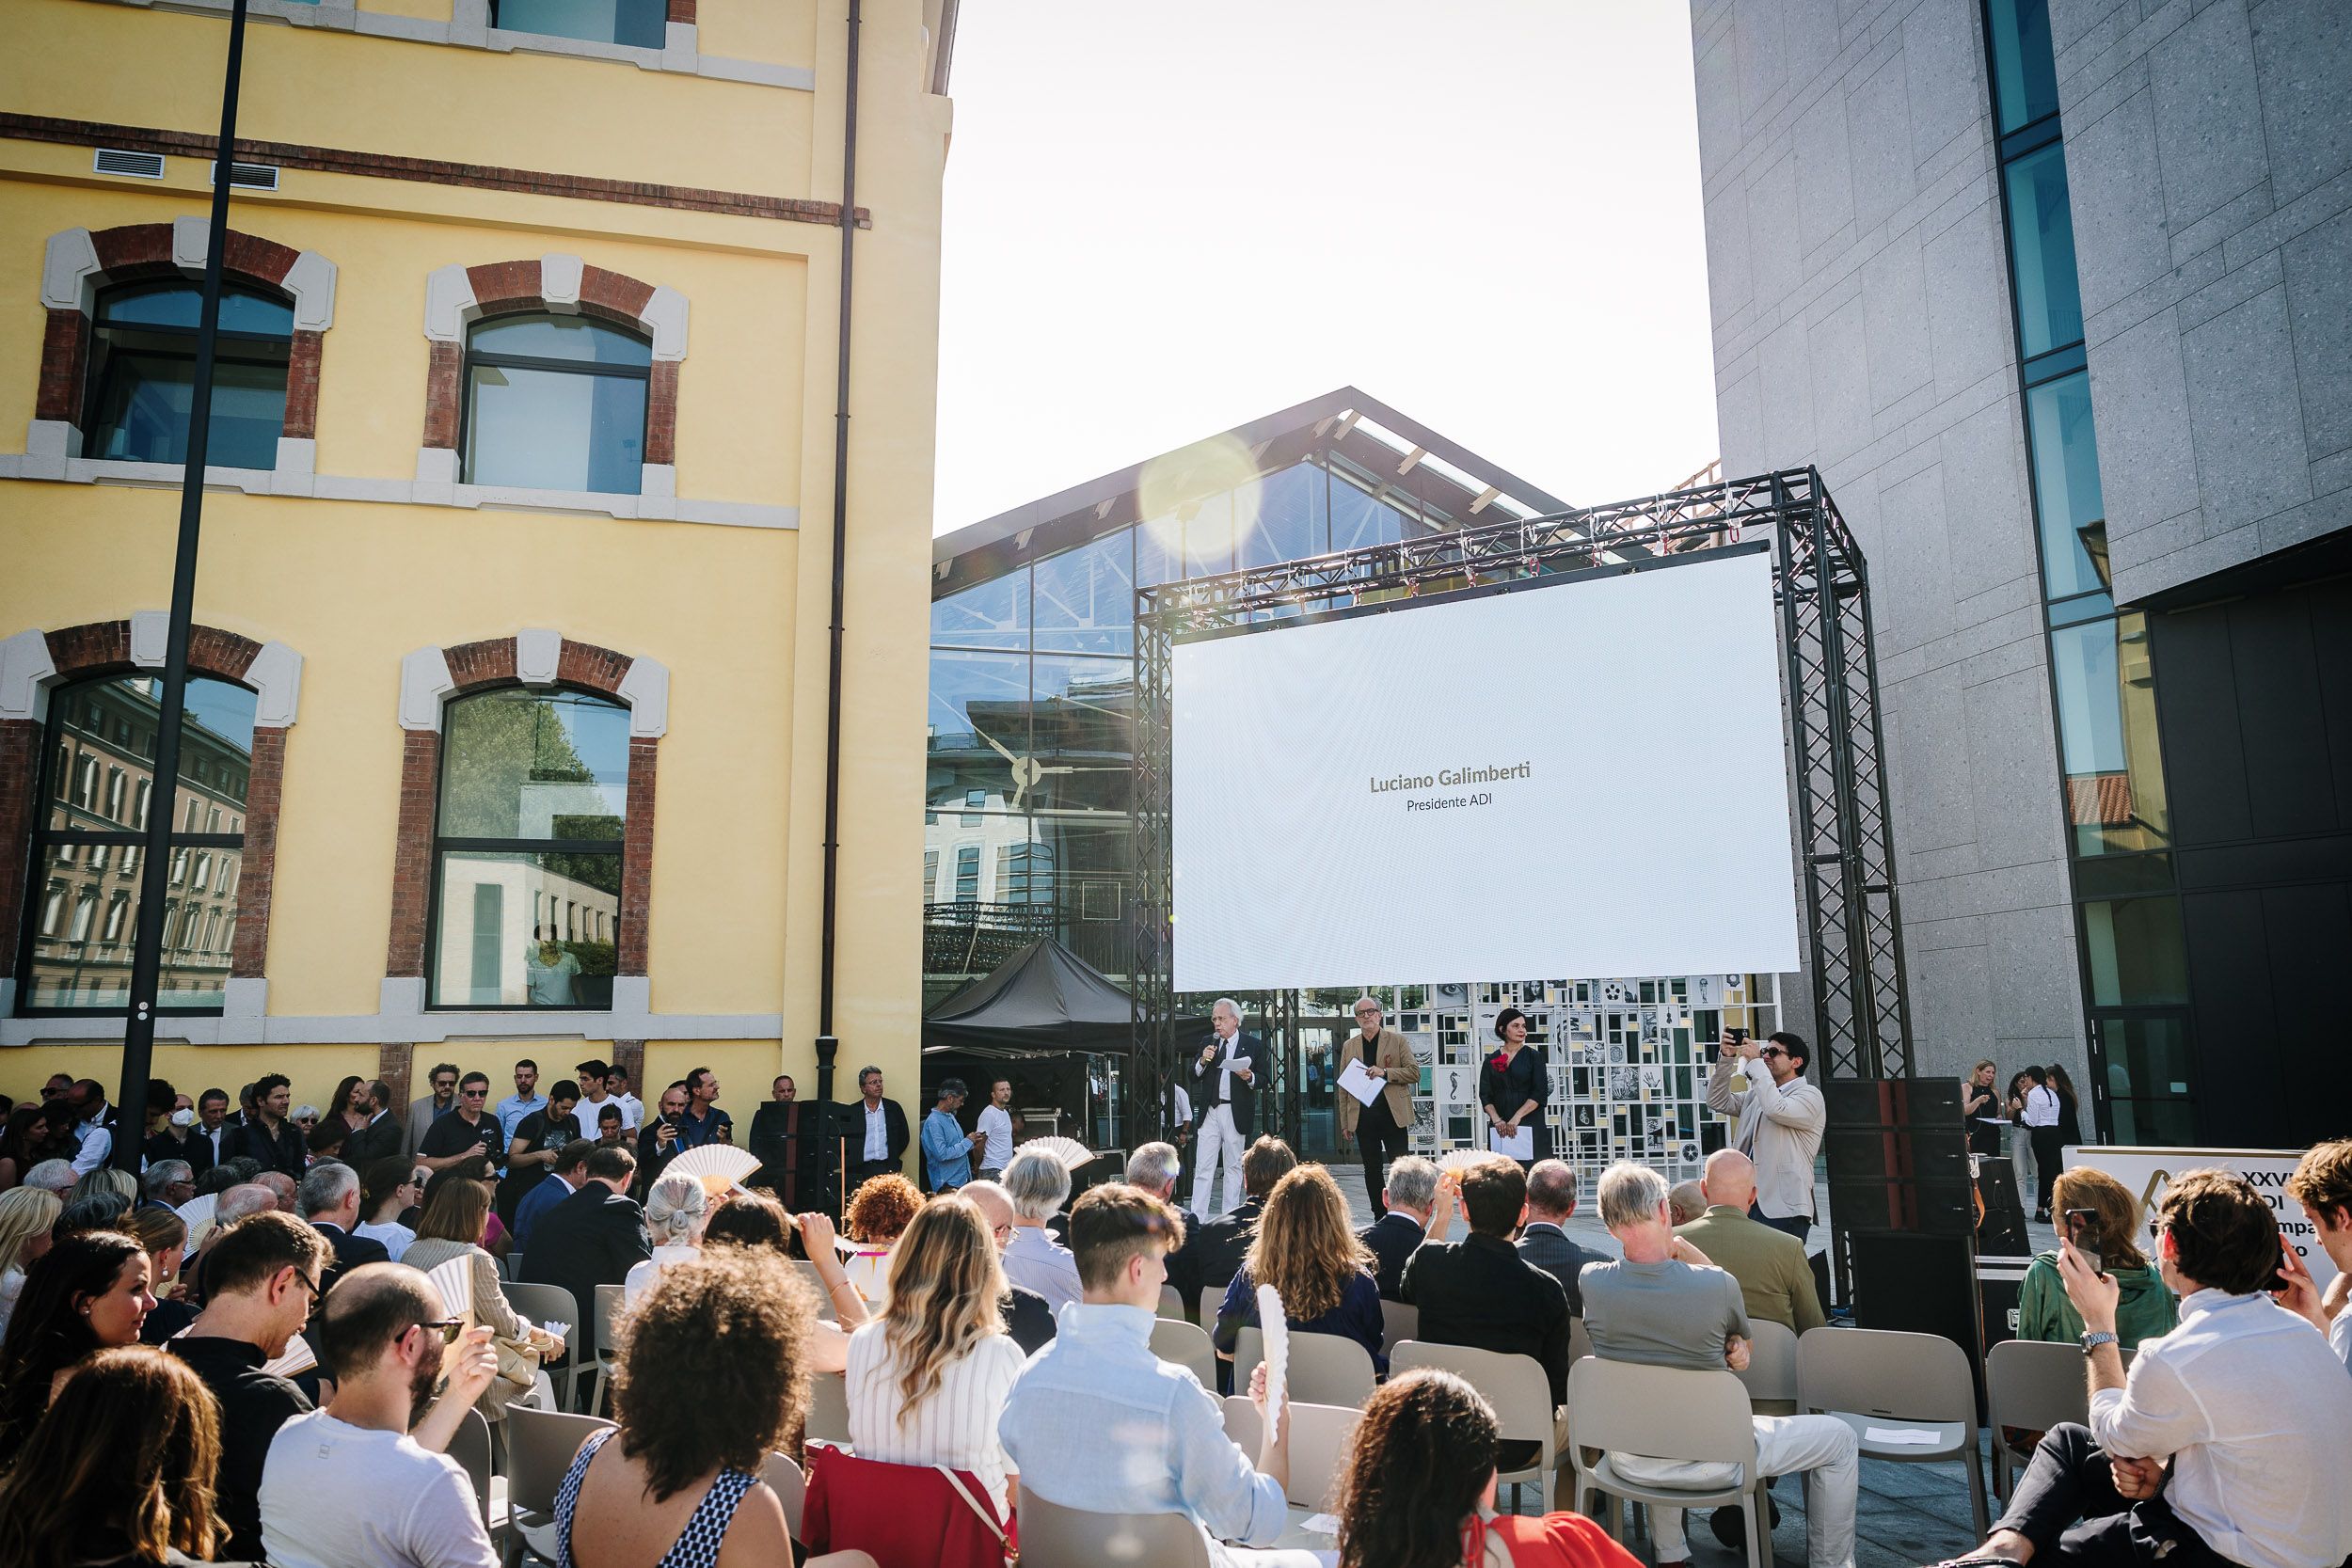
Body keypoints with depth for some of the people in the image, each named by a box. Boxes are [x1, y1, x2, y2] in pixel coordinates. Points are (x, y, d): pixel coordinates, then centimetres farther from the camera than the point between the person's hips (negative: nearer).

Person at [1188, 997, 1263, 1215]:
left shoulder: (1253, 1045, 1)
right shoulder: (1207, 1043, 11)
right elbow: (1194, 1077, 10)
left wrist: (1250, 1077, -19)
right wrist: (1202, 1061, -9)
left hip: (1236, 1113, -2)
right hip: (1210, 1112, 2)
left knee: (1233, 1166, 7)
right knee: (1203, 1167, -1)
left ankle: (1230, 1216, 15)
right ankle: (1197, 1216, -1)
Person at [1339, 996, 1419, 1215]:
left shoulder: (1397, 1041, 4)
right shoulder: (1349, 1046, 11)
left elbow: (1414, 1073, -1)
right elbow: (1343, 1087, 11)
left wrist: (1385, 1072, -15)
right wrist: (1345, 1122, 6)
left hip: (1392, 1114, -3)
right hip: (1363, 1116, 3)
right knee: (1372, 1170, 7)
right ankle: (1380, 1217, 15)